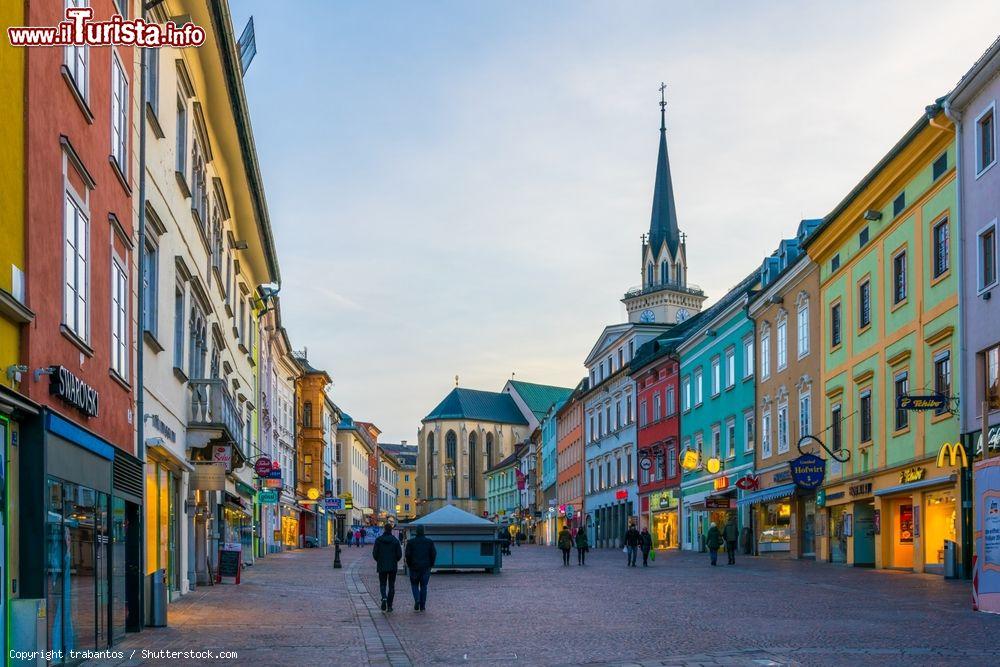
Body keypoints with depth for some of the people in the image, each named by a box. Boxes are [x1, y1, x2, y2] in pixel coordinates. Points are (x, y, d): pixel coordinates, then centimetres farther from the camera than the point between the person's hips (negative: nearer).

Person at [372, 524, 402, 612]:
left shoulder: (378, 540, -4)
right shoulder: (395, 541, -4)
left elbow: (374, 553, -5)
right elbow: (399, 554, -5)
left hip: (382, 566, 0)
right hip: (393, 566, 0)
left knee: (382, 584, 10)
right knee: (391, 586, 8)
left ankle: (384, 598, -18)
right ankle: (389, 605, 5)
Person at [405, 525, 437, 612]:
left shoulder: (411, 542, -5)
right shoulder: (430, 542, -1)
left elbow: (408, 555, -6)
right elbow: (434, 554, -2)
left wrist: (409, 564, 7)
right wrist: (431, 564, 9)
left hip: (414, 567, -1)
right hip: (426, 568, 1)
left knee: (414, 585, 13)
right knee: (424, 586, 8)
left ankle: (417, 599, -12)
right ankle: (422, 606, 7)